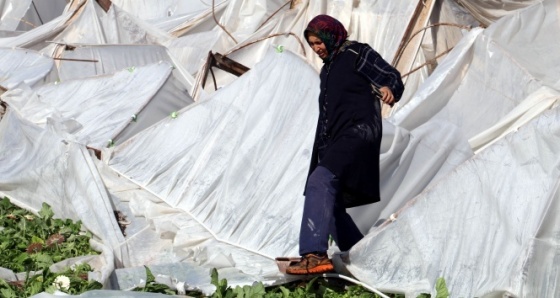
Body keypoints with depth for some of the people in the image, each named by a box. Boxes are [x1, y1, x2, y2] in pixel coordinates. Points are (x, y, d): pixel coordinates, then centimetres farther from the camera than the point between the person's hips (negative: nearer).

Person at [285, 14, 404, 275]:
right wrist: (322, 150, 30)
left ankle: (315, 254, -41)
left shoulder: (357, 54, 1)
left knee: (320, 181, -30)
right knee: (329, 203, 9)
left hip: (358, 133, -10)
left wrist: (389, 90, -34)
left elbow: (392, 77, -10)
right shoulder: (327, 69, 25)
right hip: (335, 141, 10)